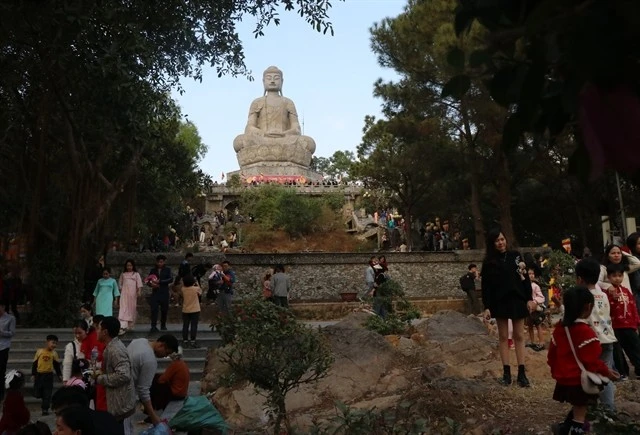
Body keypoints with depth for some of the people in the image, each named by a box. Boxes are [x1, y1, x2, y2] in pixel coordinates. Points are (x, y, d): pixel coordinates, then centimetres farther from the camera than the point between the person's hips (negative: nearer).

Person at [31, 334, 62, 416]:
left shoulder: (54, 353, 0)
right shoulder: (39, 351, -3)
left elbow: (57, 365, 5)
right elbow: (34, 363, 4)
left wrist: (59, 375, 1)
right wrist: (33, 374, 3)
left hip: (49, 375, 0)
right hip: (39, 374, 0)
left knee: (47, 393, -2)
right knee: (39, 393, 5)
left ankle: (45, 409, 3)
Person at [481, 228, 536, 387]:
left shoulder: (515, 256, 3)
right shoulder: (489, 262, 1)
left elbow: (525, 277, 4)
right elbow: (485, 286, 0)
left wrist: (529, 298, -2)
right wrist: (487, 307, -6)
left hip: (517, 300, 1)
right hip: (500, 302, 0)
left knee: (519, 336, 5)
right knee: (503, 337, 5)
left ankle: (521, 373, 8)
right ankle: (506, 373, 10)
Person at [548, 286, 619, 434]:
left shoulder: (559, 328, 3)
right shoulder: (586, 332, -20)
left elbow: (552, 355, 11)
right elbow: (592, 361, -18)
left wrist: (556, 371, 24)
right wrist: (606, 371, -3)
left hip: (564, 379, 7)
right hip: (580, 381, -7)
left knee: (577, 408, 24)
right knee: (580, 412, 5)